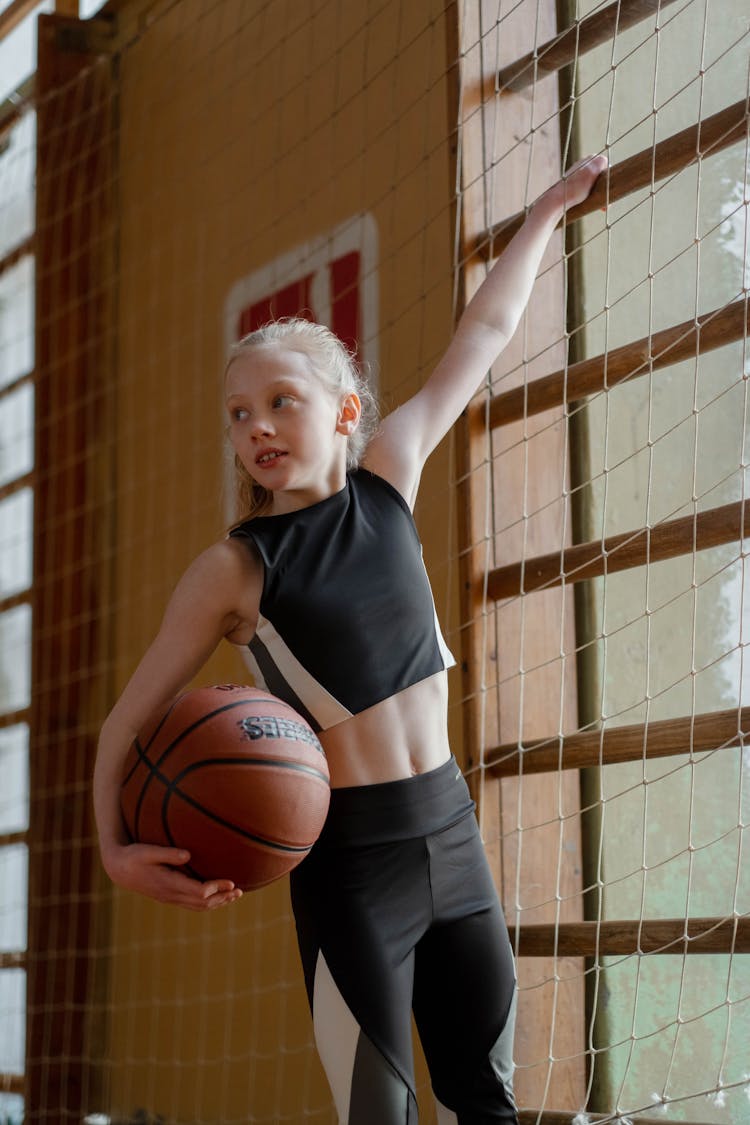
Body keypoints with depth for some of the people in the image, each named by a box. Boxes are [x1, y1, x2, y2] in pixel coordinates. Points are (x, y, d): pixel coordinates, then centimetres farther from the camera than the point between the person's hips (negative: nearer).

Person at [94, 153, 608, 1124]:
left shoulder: (387, 478, 4)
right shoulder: (233, 571, -7)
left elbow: (483, 335, 13)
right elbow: (128, 723, -6)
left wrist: (548, 209, 21)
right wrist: (118, 849, -24)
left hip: (451, 830, 5)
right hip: (349, 860, -5)